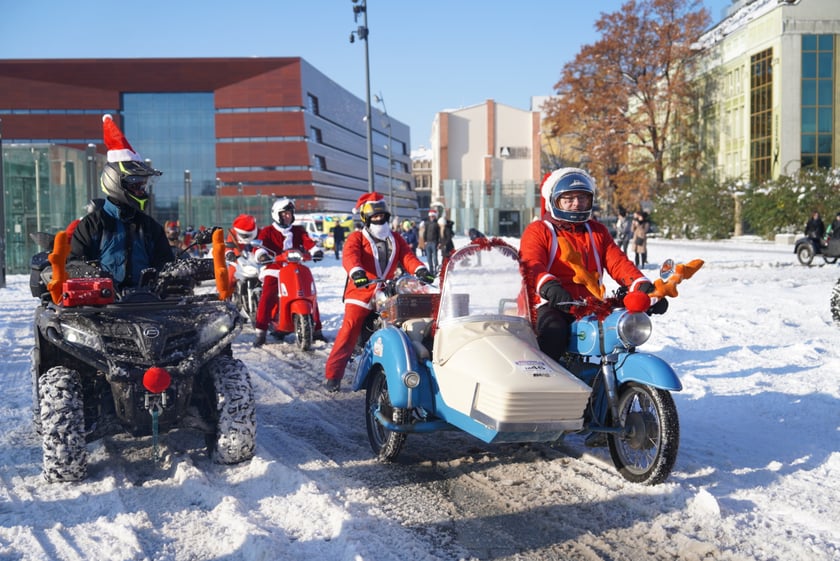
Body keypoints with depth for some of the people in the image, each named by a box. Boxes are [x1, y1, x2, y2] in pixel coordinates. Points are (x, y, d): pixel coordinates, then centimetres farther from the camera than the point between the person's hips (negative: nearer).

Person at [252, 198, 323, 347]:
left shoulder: (298, 230, 14)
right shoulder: (268, 231, 5)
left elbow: (308, 241, -3)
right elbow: (260, 244, -9)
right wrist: (261, 254, -32)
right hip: (275, 269, -3)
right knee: (267, 298, -21)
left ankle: (316, 329, 14)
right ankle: (261, 332, -14)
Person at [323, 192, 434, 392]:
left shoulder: (396, 239, 19)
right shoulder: (357, 238, 5)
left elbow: (407, 257, 3)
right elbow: (350, 256, -16)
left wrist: (420, 269, -19)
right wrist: (356, 272, -38)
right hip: (361, 292, -4)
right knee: (350, 329, -15)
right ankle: (332, 373, -11)